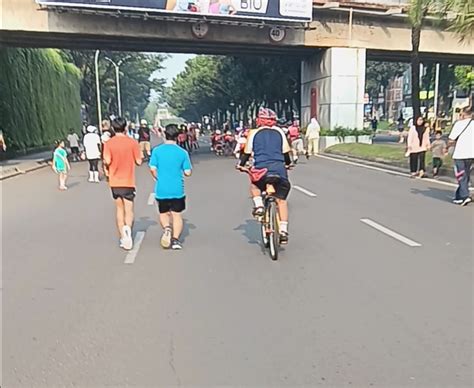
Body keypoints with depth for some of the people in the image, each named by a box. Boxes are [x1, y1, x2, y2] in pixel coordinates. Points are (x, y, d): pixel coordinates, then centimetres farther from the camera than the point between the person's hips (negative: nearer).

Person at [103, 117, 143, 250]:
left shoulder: (109, 143, -3)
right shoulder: (132, 142, -5)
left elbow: (107, 161, -14)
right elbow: (139, 162, -4)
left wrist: (105, 164, 9)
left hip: (115, 181, 2)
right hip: (128, 181, -2)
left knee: (120, 209, 16)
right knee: (129, 210, 3)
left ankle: (123, 238, 16)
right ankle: (128, 228, -28)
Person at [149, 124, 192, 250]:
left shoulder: (157, 150, -5)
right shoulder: (183, 152, -4)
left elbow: (152, 169, -9)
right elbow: (187, 172, -5)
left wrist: (158, 178, 9)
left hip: (161, 189, 1)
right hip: (178, 190, 0)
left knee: (163, 213, 19)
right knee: (177, 214, 12)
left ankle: (167, 228, -8)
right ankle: (175, 239, 2)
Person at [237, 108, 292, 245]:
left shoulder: (254, 133, 9)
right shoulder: (279, 132, 12)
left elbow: (247, 152, 12)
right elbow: (286, 151, 13)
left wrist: (241, 165, 29)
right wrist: (288, 163, 32)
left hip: (261, 169, -1)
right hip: (279, 169, 1)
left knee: (254, 185, 32)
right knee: (281, 200, 13)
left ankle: (258, 205, 8)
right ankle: (283, 231, 7)